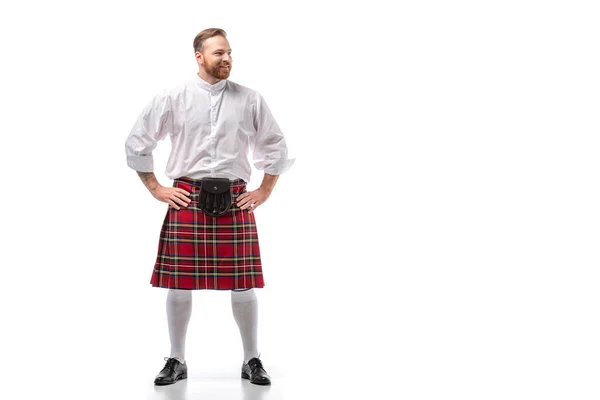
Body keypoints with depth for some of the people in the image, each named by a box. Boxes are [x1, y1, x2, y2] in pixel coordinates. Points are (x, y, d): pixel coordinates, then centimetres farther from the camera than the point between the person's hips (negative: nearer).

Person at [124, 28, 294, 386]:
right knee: (179, 283, 2)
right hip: (187, 201, 0)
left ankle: (252, 361, 15)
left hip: (235, 201, 1)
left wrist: (265, 191, 10)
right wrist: (156, 189, 6)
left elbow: (276, 146, 16)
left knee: (243, 285, 1)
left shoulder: (251, 100, 7)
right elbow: (137, 143, 9)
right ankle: (177, 361, 16)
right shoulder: (172, 99, 4)